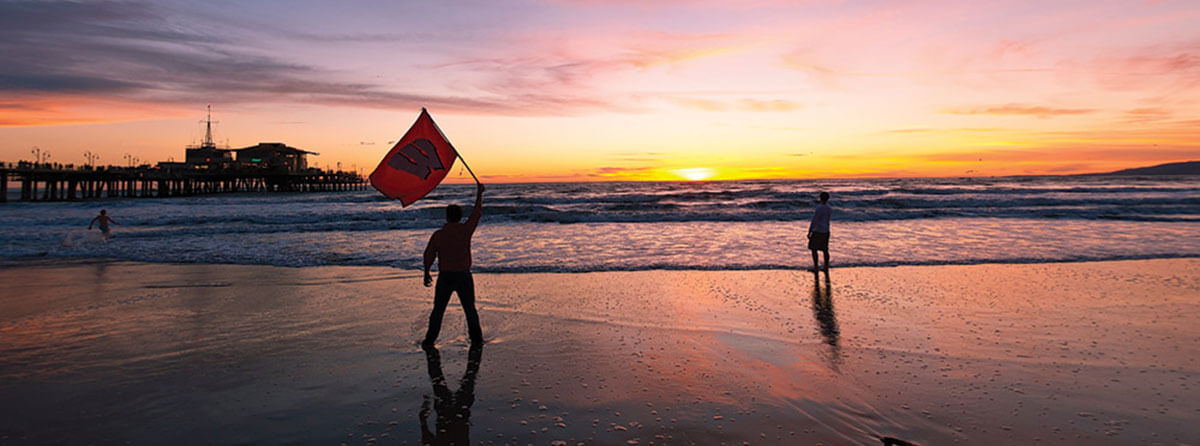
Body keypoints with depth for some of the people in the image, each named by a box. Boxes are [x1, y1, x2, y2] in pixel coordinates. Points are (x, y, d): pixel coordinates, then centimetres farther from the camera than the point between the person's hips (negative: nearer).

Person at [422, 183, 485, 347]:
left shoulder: (438, 234, -7)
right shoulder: (466, 229, -8)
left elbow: (428, 255, 0)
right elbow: (476, 213, 6)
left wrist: (426, 273, 14)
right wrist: (479, 194, 17)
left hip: (445, 276, 0)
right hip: (464, 276, 1)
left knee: (438, 310, 10)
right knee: (470, 308, 13)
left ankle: (430, 340, 11)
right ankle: (476, 337, 17)